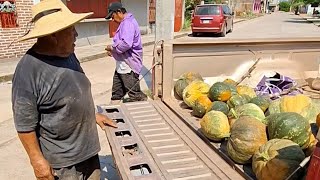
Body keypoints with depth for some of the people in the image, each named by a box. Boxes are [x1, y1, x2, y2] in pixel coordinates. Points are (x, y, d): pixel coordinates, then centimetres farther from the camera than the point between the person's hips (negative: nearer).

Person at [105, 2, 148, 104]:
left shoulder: (128, 23, -18)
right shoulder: (124, 23, 15)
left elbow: (126, 43, -32)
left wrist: (112, 47, -16)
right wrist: (113, 50, 9)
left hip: (129, 65, -10)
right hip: (122, 64, 11)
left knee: (135, 94, 0)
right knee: (117, 93, 18)